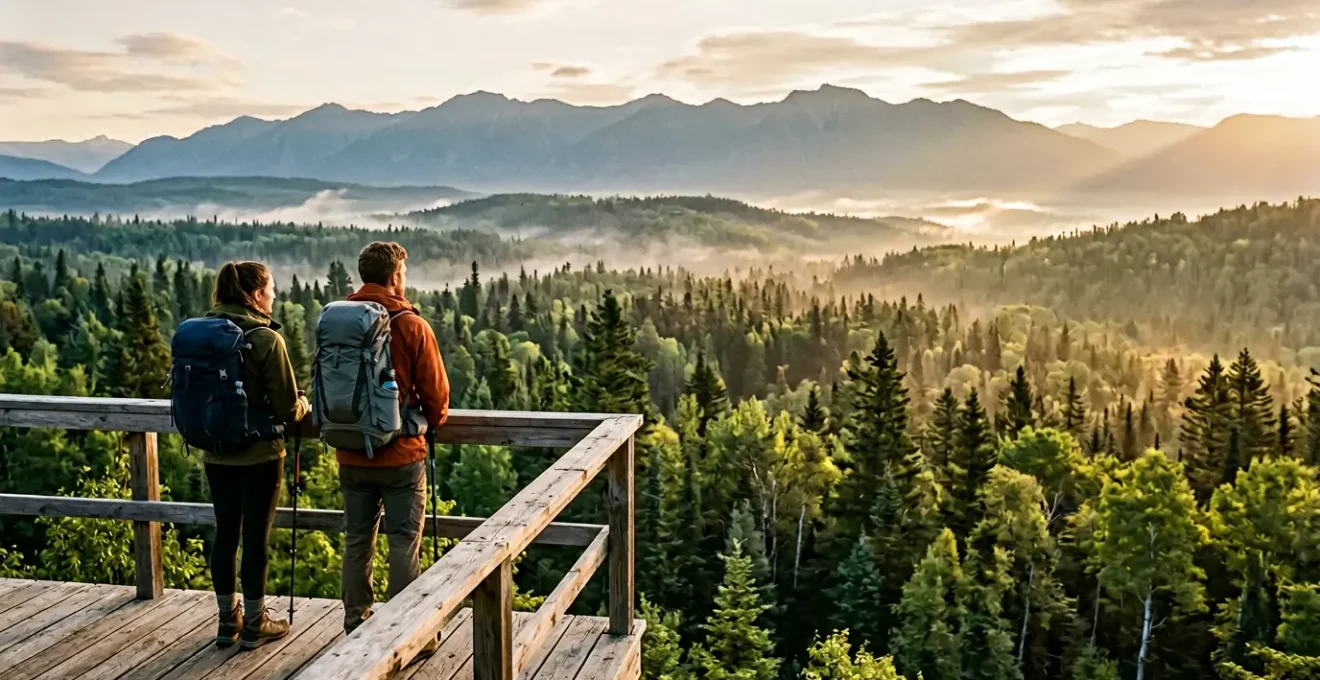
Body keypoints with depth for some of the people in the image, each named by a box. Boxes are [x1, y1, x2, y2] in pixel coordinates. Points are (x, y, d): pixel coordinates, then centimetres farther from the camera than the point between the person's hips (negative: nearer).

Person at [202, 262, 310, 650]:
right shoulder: (266, 338, -16)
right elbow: (287, 407, -14)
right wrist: (304, 406, 8)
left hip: (216, 454, 6)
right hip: (258, 456, -6)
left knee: (225, 534, 14)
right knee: (256, 537, 5)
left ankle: (227, 621, 25)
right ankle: (254, 625, 16)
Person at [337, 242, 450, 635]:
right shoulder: (411, 325, -12)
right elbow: (435, 391, -9)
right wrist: (433, 422, 11)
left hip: (351, 455, 4)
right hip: (401, 454, -4)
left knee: (356, 542, 15)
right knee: (404, 543, 4)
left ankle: (356, 626, 24)